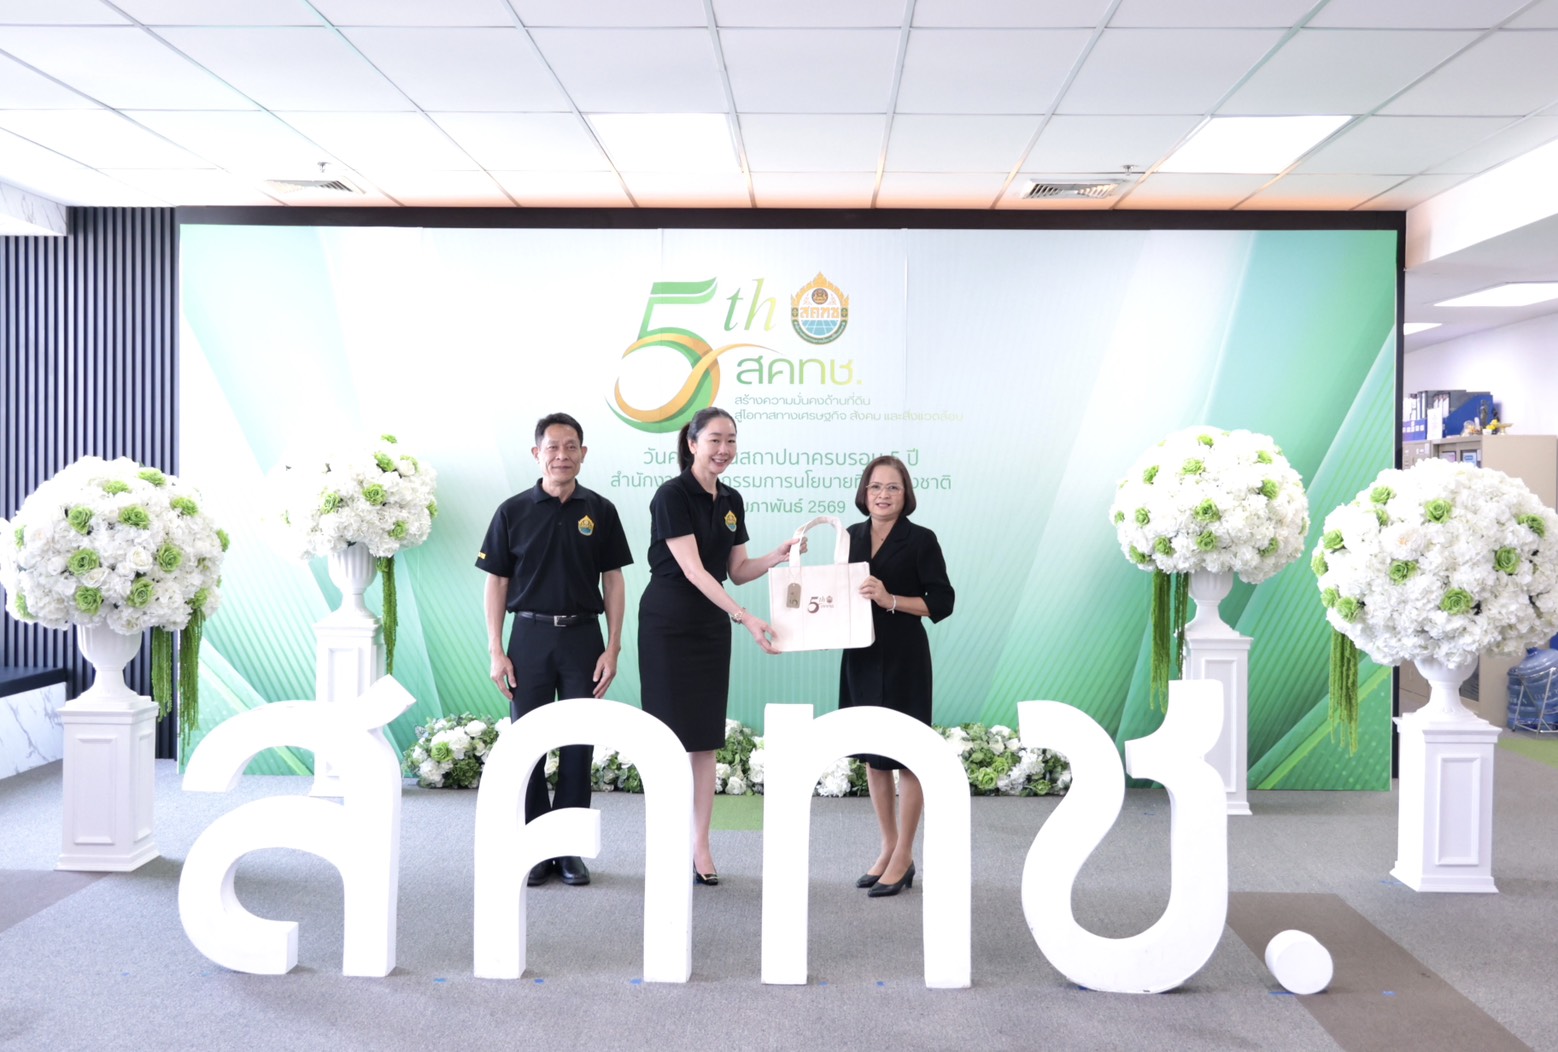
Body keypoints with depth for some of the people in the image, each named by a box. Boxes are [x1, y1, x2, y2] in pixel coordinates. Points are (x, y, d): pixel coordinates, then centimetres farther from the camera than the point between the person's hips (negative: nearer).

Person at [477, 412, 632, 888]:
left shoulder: (600, 511, 4)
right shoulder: (513, 511, 2)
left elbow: (612, 581, 5)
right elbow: (496, 583, 3)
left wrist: (613, 648, -2)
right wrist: (496, 651, -3)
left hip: (583, 638, 1)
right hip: (529, 638, 0)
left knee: (578, 745, 5)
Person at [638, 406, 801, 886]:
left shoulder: (732, 501, 9)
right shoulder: (671, 495, -14)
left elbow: (737, 571, 11)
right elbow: (693, 570, -21)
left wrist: (777, 557, -7)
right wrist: (747, 618, -27)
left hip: (711, 625, 7)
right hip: (668, 623, -6)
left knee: (705, 738, 7)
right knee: (671, 735, -1)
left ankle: (700, 846, 14)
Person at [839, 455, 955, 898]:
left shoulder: (920, 540, -7)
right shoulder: (853, 536, 9)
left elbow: (941, 602, -10)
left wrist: (891, 599, -20)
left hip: (903, 658, -6)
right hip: (861, 656, 6)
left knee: (906, 754, 2)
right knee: (872, 753, 13)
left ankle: (904, 858, 14)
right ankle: (888, 848, 27)